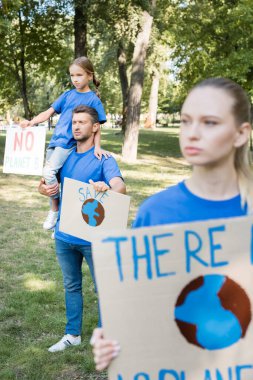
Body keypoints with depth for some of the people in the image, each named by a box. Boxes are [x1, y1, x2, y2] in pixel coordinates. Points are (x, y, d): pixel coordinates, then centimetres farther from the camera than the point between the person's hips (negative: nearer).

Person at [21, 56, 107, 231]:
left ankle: (55, 209, -6)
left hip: (70, 143, -6)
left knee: (49, 172, -24)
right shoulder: (67, 95, 12)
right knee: (49, 176, 8)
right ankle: (54, 210, 23)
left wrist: (97, 147, -19)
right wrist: (31, 122, -5)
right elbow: (49, 112, 11)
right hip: (55, 140, 6)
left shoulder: (93, 100, -1)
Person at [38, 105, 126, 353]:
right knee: (71, 286, 18)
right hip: (64, 235, 6)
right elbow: (50, 183, 16)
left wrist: (106, 188, -51)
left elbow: (120, 187, -27)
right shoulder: (65, 156, 6)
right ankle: (72, 334, 33)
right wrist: (44, 189, -9)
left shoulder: (103, 160, -11)